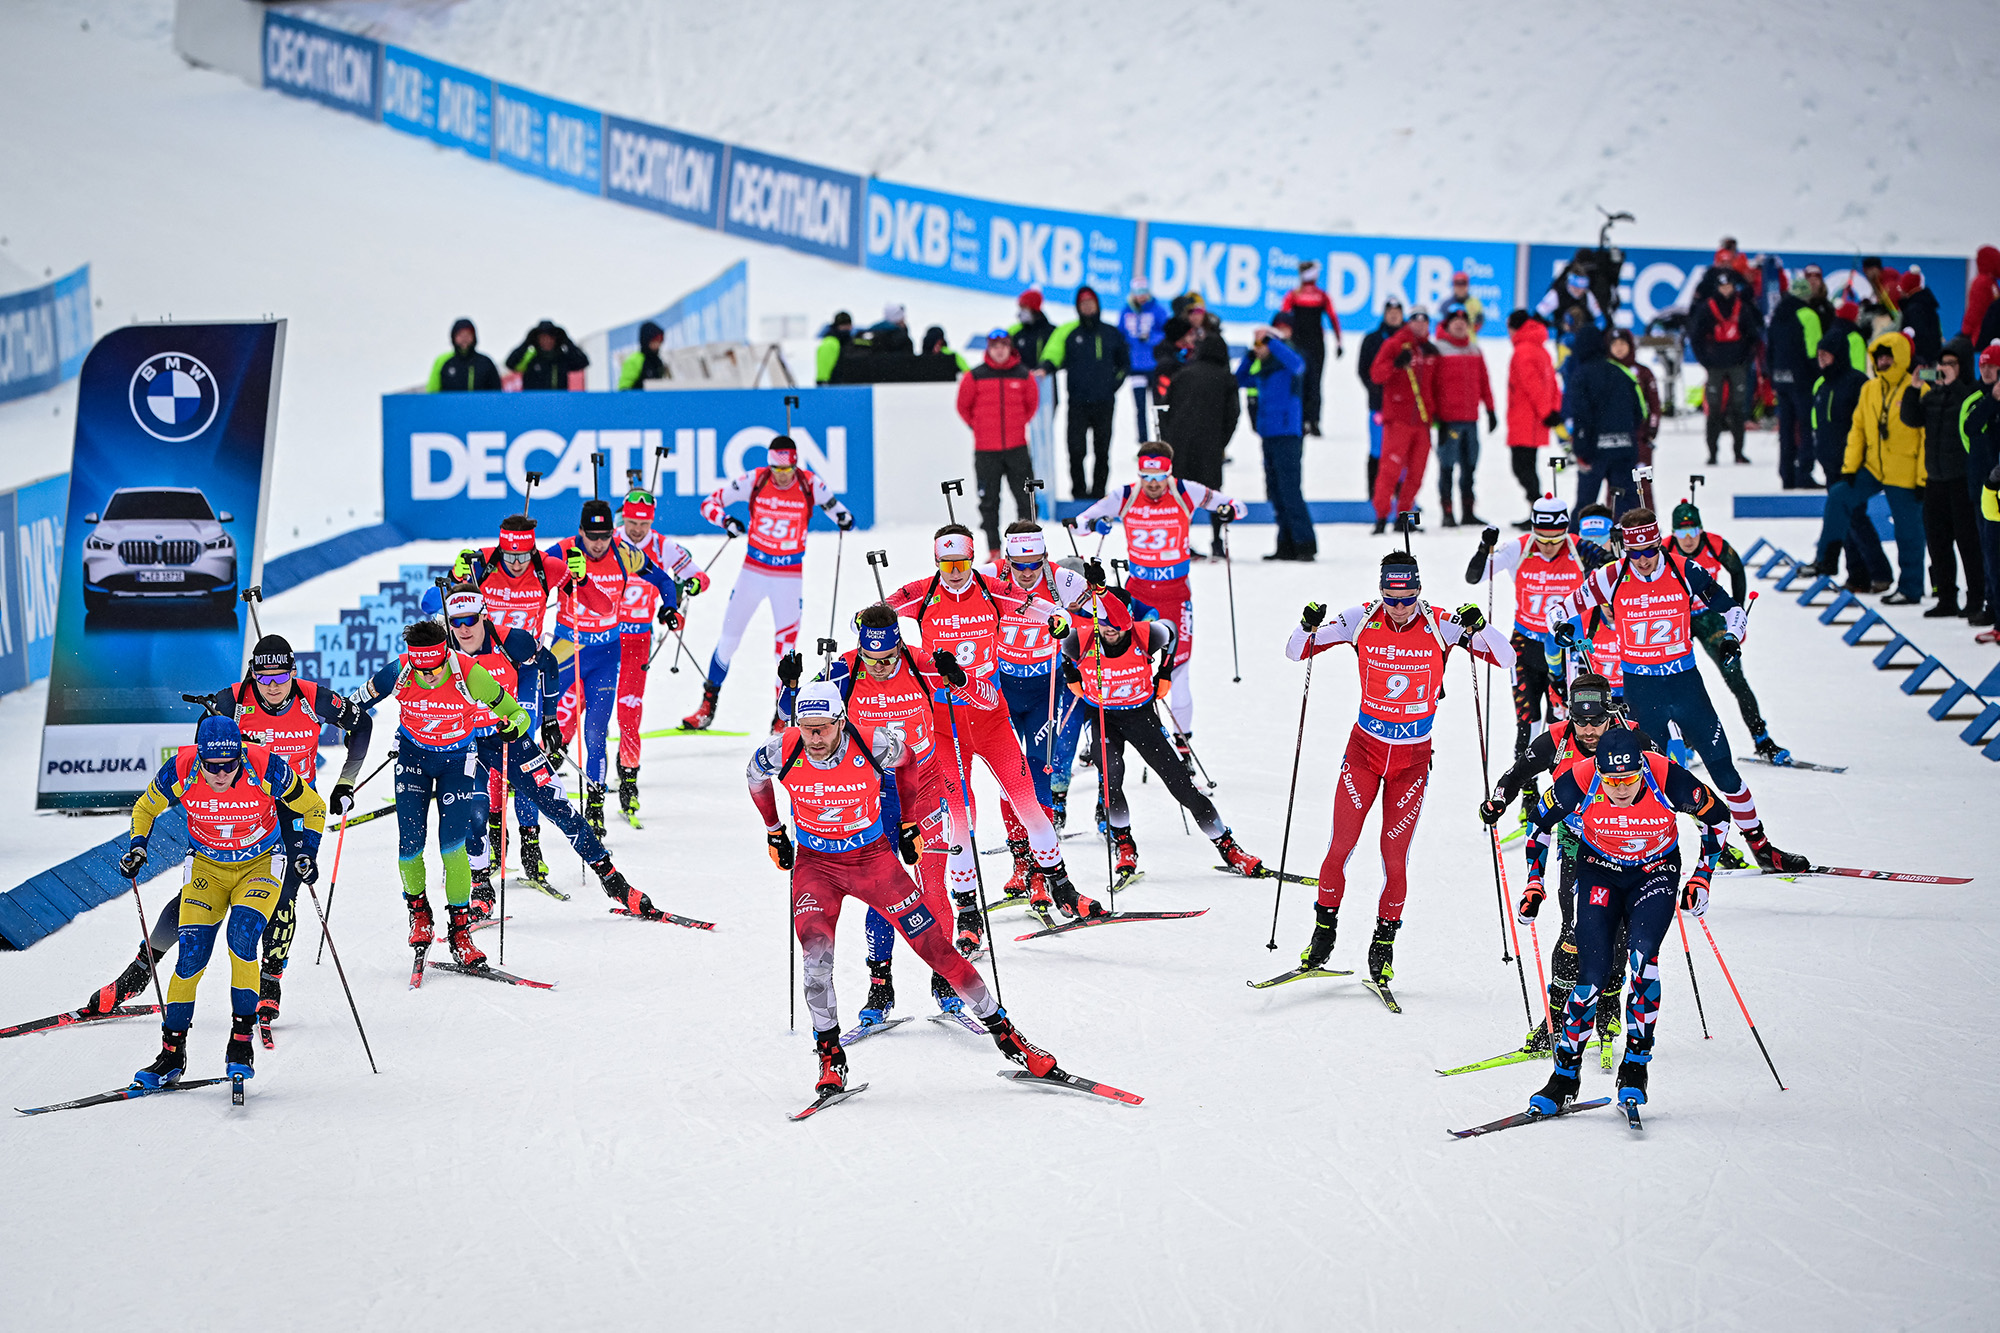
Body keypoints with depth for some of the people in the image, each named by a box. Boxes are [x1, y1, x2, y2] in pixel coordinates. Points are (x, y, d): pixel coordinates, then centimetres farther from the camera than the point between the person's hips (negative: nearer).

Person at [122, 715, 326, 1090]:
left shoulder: (266, 770, -27)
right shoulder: (179, 773, -22)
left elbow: (313, 807, -8)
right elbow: (145, 809, 1)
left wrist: (307, 853, -17)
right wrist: (137, 847, -14)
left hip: (260, 865, -2)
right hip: (207, 868, 2)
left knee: (241, 937, -25)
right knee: (192, 954, -10)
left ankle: (242, 1043, -14)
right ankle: (172, 1053, 2)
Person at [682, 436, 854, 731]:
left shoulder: (810, 485, -12)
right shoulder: (754, 480, -12)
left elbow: (832, 504, 5)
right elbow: (710, 503, -5)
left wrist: (843, 518, -18)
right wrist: (726, 521, -25)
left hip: (789, 574, -1)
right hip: (754, 568, 1)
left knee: (786, 645, -5)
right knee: (729, 636, 8)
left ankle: (784, 716, 5)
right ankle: (708, 705, 21)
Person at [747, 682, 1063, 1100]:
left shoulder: (873, 747, -23)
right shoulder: (783, 752, -19)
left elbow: (906, 756, 3)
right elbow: (755, 776, 6)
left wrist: (903, 822, 10)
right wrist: (774, 832, 15)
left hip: (873, 858, 0)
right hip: (815, 864, 1)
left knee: (934, 946, -4)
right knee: (816, 956, -23)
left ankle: (1003, 1031, 6)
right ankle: (830, 1055, -6)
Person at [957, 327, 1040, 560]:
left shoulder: (1023, 376, 2)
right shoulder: (975, 377, -2)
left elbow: (1032, 403, 18)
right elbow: (963, 406, 10)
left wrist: (1019, 424, 12)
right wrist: (979, 427, 7)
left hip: (1017, 447, 1)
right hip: (986, 450, -1)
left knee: (1026, 499, 1)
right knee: (989, 501, 4)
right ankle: (994, 550, 11)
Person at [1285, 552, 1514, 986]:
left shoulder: (1440, 626, -12)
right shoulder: (1361, 621, -9)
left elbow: (1507, 659, -13)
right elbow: (1296, 652, -3)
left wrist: (1479, 628, -31)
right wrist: (1308, 627, -25)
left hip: (1413, 757, -1)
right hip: (1365, 747, 1)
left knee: (1394, 855, -1)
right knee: (1341, 844, -5)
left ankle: (1385, 942, 15)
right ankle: (1325, 927, 13)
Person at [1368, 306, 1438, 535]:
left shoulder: (1431, 351, 15)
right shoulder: (1394, 344, -2)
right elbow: (1376, 374, -11)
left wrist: (1436, 412, 20)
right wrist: (1395, 364, -29)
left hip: (1422, 419, 6)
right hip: (1398, 419, -6)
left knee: (1416, 472, 6)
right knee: (1391, 468, -11)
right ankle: (1381, 517, -9)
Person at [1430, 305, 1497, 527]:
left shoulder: (1475, 351, 15)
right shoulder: (1438, 350, -3)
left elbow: (1484, 382, 18)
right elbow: (1430, 384, -6)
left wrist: (1490, 410, 15)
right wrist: (1435, 415, -11)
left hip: (1470, 419, 6)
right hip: (1448, 419, -6)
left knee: (1469, 466, 9)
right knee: (1447, 465, -3)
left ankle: (1468, 511, 16)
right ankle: (1447, 514, 1)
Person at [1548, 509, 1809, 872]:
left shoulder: (1685, 572, -7)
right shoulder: (1611, 578, -8)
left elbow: (1732, 609, 4)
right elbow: (1563, 607, 2)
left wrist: (1732, 637, -16)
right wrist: (1563, 626, -20)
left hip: (1685, 682, 1)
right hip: (1639, 688, -1)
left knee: (1722, 766, 3)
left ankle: (1760, 845, 11)